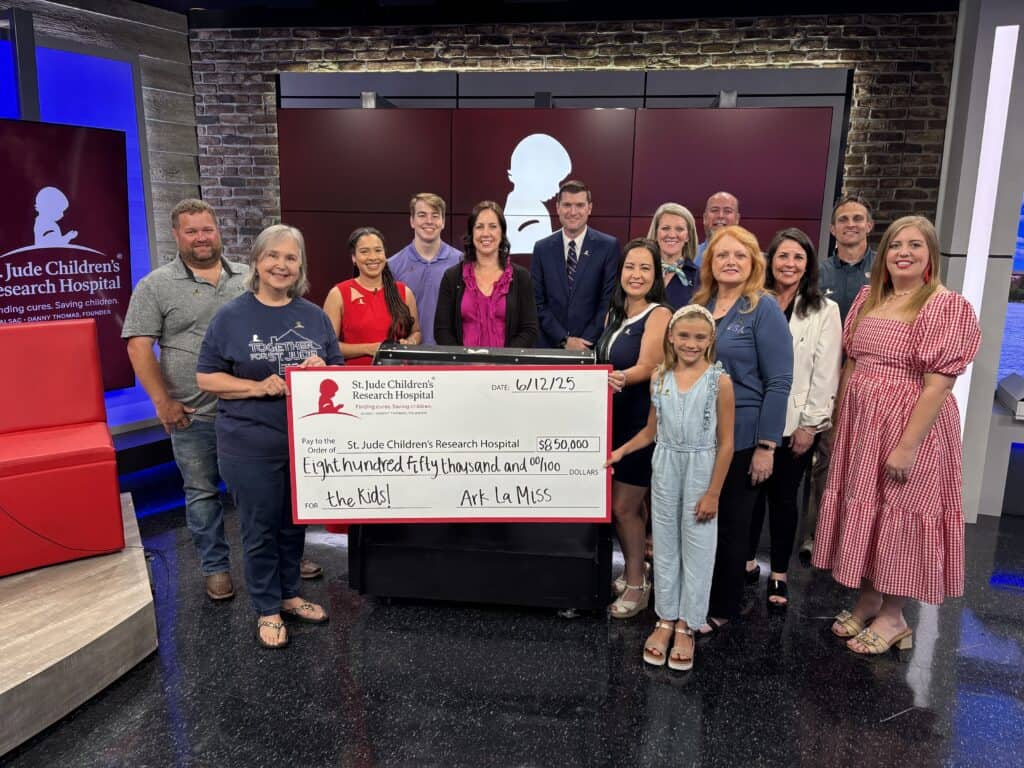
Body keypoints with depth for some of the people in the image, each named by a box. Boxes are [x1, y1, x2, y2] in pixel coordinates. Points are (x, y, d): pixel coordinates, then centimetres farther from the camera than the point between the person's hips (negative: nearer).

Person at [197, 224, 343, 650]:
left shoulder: (315, 316, 5)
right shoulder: (232, 316, -5)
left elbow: (339, 370, 10)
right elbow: (207, 377, -5)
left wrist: (322, 371, -14)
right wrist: (259, 387, -19)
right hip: (252, 444, -3)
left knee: (295, 522, 17)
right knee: (260, 529, 8)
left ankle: (289, 594, 37)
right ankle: (267, 609, 26)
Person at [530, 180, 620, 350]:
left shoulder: (609, 246, -2)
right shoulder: (542, 248, 3)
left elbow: (609, 300, -5)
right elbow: (537, 302, 1)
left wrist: (587, 341, -12)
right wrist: (564, 340, -8)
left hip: (593, 347, -1)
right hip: (550, 345, 2)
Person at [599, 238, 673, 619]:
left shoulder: (659, 315, -11)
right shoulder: (615, 313, 11)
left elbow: (647, 368, -23)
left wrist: (620, 379, -38)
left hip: (641, 420, -7)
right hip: (613, 416, 7)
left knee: (624, 507, -1)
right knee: (623, 505, 13)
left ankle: (637, 585, 16)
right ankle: (632, 572, 30)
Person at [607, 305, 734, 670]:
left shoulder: (719, 382, -10)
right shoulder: (659, 378, 1)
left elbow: (726, 443, -8)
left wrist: (713, 493, -10)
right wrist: (620, 451, -3)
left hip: (700, 471, -3)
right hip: (665, 470, 3)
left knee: (696, 549, 7)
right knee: (665, 546, 12)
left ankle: (685, 626, 21)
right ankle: (666, 620, 26)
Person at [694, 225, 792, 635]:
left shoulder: (764, 309, -9)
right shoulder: (699, 305, 7)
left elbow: (778, 382, -12)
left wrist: (766, 446, -16)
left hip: (740, 437, -5)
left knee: (729, 524, 9)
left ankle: (721, 607, 26)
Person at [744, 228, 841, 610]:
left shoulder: (824, 310, -2)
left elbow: (825, 373, -5)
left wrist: (810, 424, -8)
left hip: (793, 422, -2)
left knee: (783, 497, 8)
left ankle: (779, 575, 21)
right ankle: (747, 562, 27)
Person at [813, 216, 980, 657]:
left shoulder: (948, 307, -11)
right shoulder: (867, 298, 9)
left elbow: (937, 386, -17)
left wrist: (908, 446, -21)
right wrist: (838, 425, 11)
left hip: (911, 426, -6)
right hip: (860, 423, 6)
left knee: (899, 514, 5)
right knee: (861, 508, 13)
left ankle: (893, 615, 23)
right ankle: (867, 599, 32)